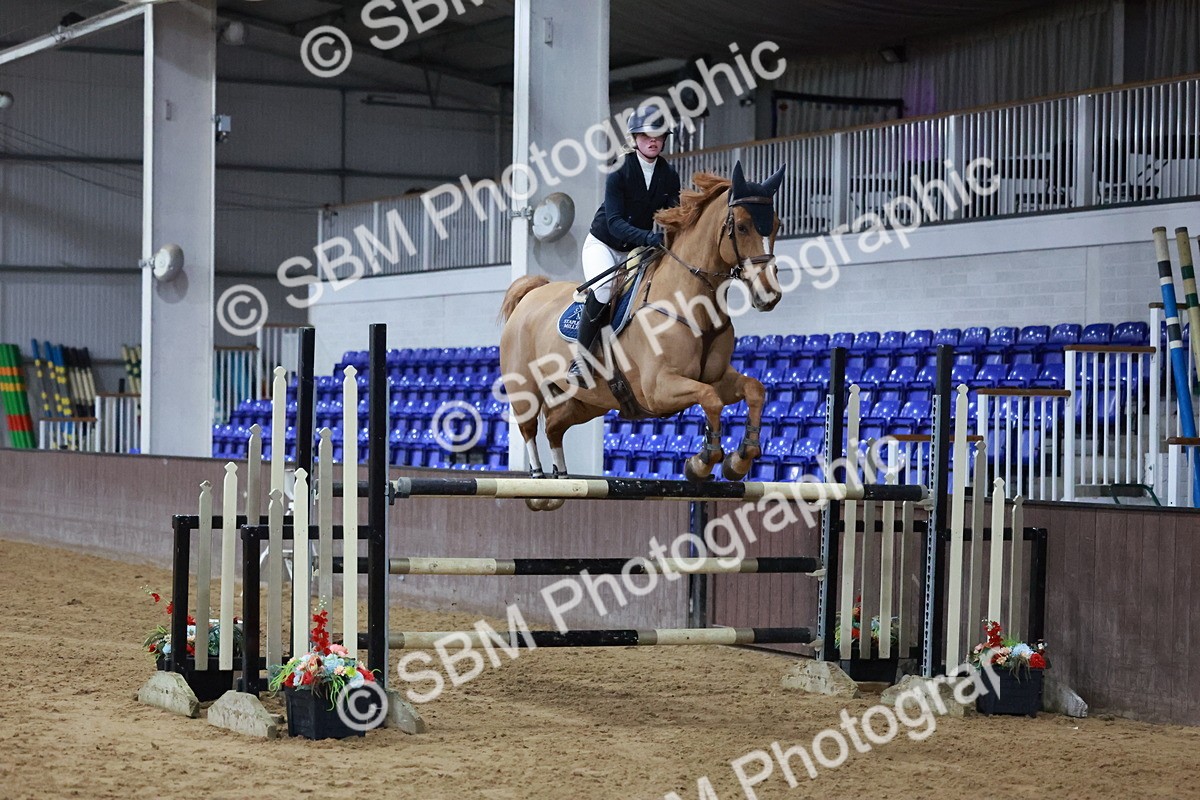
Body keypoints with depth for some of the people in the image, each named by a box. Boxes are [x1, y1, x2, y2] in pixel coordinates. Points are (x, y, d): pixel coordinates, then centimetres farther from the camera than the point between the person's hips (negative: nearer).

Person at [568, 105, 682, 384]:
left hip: (636, 251, 6)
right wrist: (648, 237, -43)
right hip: (603, 244, -6)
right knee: (604, 288, -33)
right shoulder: (619, 173, -19)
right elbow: (615, 222, -27)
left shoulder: (669, 176, -4)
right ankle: (580, 358, -25)